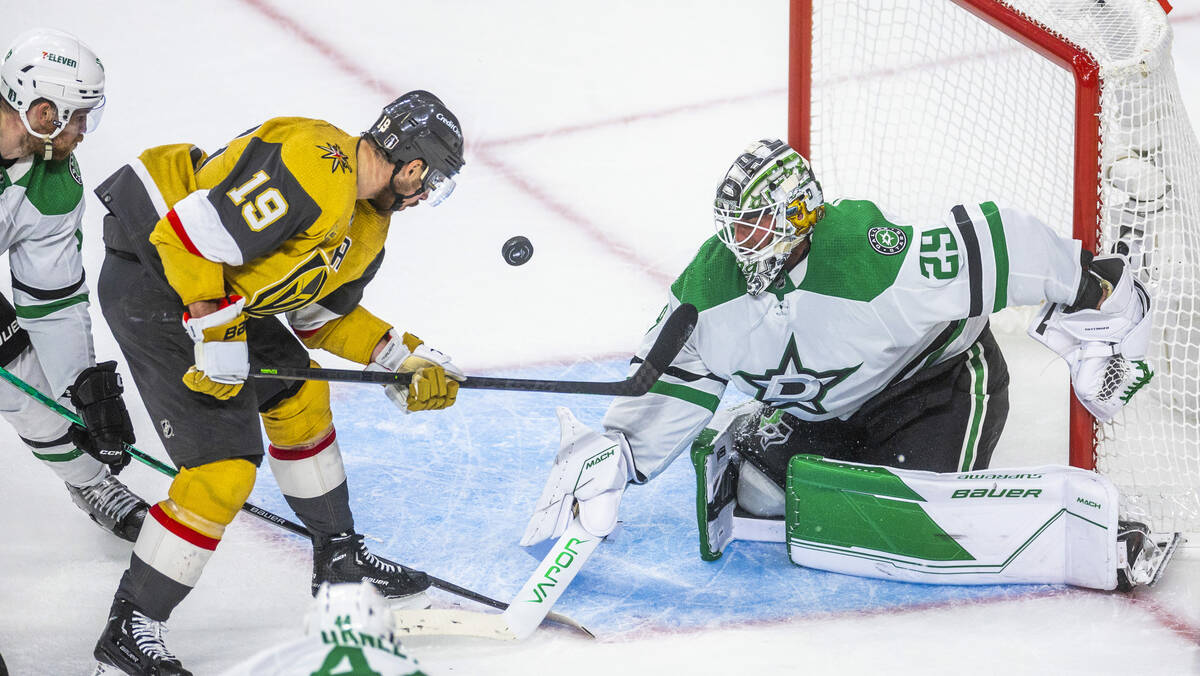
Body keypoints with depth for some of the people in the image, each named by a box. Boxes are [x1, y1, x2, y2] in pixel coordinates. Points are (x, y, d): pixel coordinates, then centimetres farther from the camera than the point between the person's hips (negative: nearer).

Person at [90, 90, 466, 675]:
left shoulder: (367, 224, 8)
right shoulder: (315, 169, -25)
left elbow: (324, 316, 19)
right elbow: (189, 231, -28)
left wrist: (403, 361, 10)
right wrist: (216, 335, -22)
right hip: (151, 277, -10)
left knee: (299, 394, 19)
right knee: (225, 464, -10)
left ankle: (339, 558, 36)